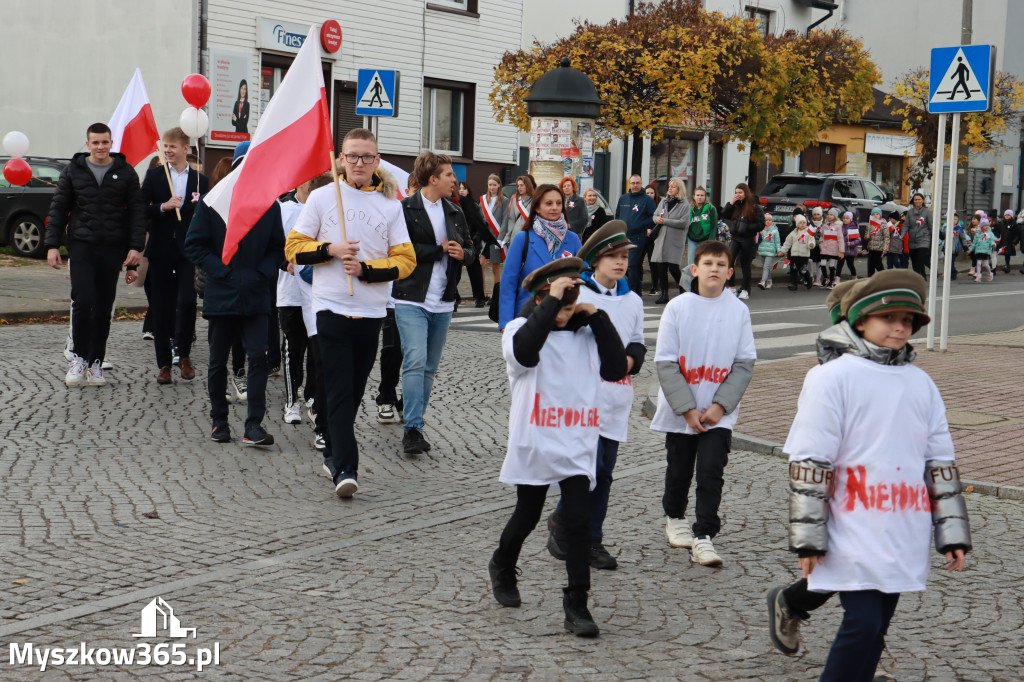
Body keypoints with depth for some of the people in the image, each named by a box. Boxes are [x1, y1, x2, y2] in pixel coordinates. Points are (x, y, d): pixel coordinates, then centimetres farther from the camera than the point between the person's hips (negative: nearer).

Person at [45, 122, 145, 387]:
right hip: (81, 245, 0)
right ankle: (79, 356, 1)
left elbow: (136, 211, 5)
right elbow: (58, 208, 9)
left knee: (104, 307, 4)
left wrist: (136, 246, -4)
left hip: (113, 249, 1)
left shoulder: (125, 173, 6)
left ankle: (95, 362, 13)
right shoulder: (73, 171, 7)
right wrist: (52, 244, 1)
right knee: (82, 301, -13)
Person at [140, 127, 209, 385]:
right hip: (160, 250, 1)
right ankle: (164, 363, 11)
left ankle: (184, 354, 4)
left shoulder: (200, 180, 7)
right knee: (161, 307, 4)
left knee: (187, 301, -15)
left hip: (188, 250, -1)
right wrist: (163, 207, -15)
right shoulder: (154, 175, 7)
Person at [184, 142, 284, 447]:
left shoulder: (269, 205, 6)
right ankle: (219, 421, 22)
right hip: (221, 294, 0)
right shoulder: (212, 202, 0)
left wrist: (264, 273, -6)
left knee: (258, 356, -11)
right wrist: (221, 271, -11)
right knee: (218, 361, 9)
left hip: (256, 296, 0)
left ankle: (253, 425, -11)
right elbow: (194, 245, 0)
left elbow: (278, 248, 11)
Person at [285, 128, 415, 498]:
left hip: (371, 311, 2)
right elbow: (294, 247, 5)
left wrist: (365, 269, -11)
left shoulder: (390, 204, 6)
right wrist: (330, 250, -12)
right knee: (340, 390, -9)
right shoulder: (322, 197, 3)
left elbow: (405, 260, 2)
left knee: (354, 390, 10)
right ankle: (345, 468, -13)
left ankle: (332, 451, 28)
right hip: (332, 307, -2)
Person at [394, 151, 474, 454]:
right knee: (415, 362, -16)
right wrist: (440, 250, -13)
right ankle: (413, 428, -13)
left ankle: (415, 424, 19)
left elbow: (469, 247, 21)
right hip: (412, 299, -6)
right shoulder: (405, 209, -6)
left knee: (430, 367, 10)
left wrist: (463, 253, -3)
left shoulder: (455, 213, 15)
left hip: (443, 302, 7)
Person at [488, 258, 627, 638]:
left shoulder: (586, 333, 6)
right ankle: (502, 567, 43)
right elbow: (524, 352, -30)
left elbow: (616, 369, -5)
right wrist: (551, 300, -27)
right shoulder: (521, 328, -5)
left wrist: (597, 317, -7)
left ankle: (576, 604, -1)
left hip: (578, 446, 2)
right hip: (534, 445, -2)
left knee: (578, 520, -7)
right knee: (527, 517, 13)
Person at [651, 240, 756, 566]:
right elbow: (665, 362, -7)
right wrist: (688, 410, -12)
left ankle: (703, 536, 0)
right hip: (679, 412, 0)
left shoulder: (739, 310, -3)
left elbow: (745, 363, -1)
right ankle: (675, 518, 38)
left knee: (711, 472, -8)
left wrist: (720, 406, -11)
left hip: (720, 414, 0)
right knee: (679, 471, 14)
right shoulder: (678, 307, -7)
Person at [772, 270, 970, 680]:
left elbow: (941, 463, 14)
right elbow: (809, 462, -9)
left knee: (876, 625, 11)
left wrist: (952, 534, 10)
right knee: (865, 623, -9)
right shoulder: (833, 377, -6)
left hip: (903, 534, 6)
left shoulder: (921, 385, 11)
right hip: (853, 534, -6)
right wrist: (807, 537, -12)